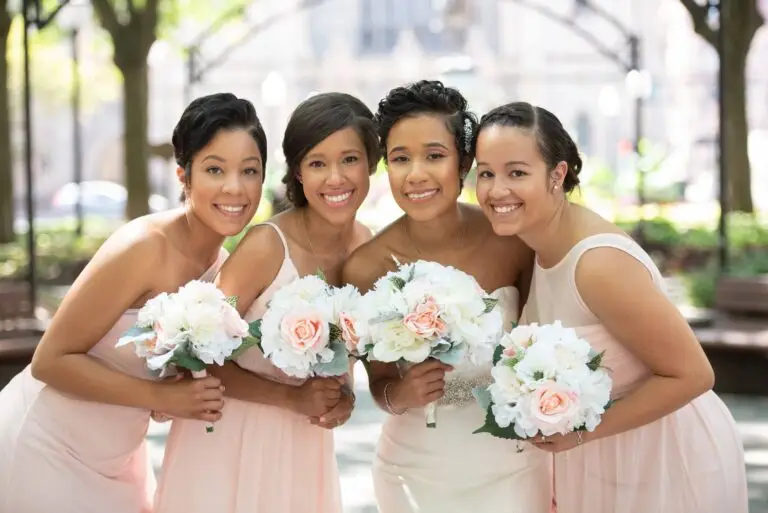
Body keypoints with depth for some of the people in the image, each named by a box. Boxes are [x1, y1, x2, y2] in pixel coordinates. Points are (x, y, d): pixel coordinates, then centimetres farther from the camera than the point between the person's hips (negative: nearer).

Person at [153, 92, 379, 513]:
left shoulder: (364, 245, -5)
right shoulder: (267, 246, -21)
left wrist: (343, 396, -9)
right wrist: (291, 398, -21)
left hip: (302, 445, 5)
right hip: (229, 439, -5)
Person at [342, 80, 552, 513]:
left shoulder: (513, 242, -16)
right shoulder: (366, 268, -16)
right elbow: (380, 384, -2)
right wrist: (401, 395, -24)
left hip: (514, 470, 0)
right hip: (417, 475, 0)